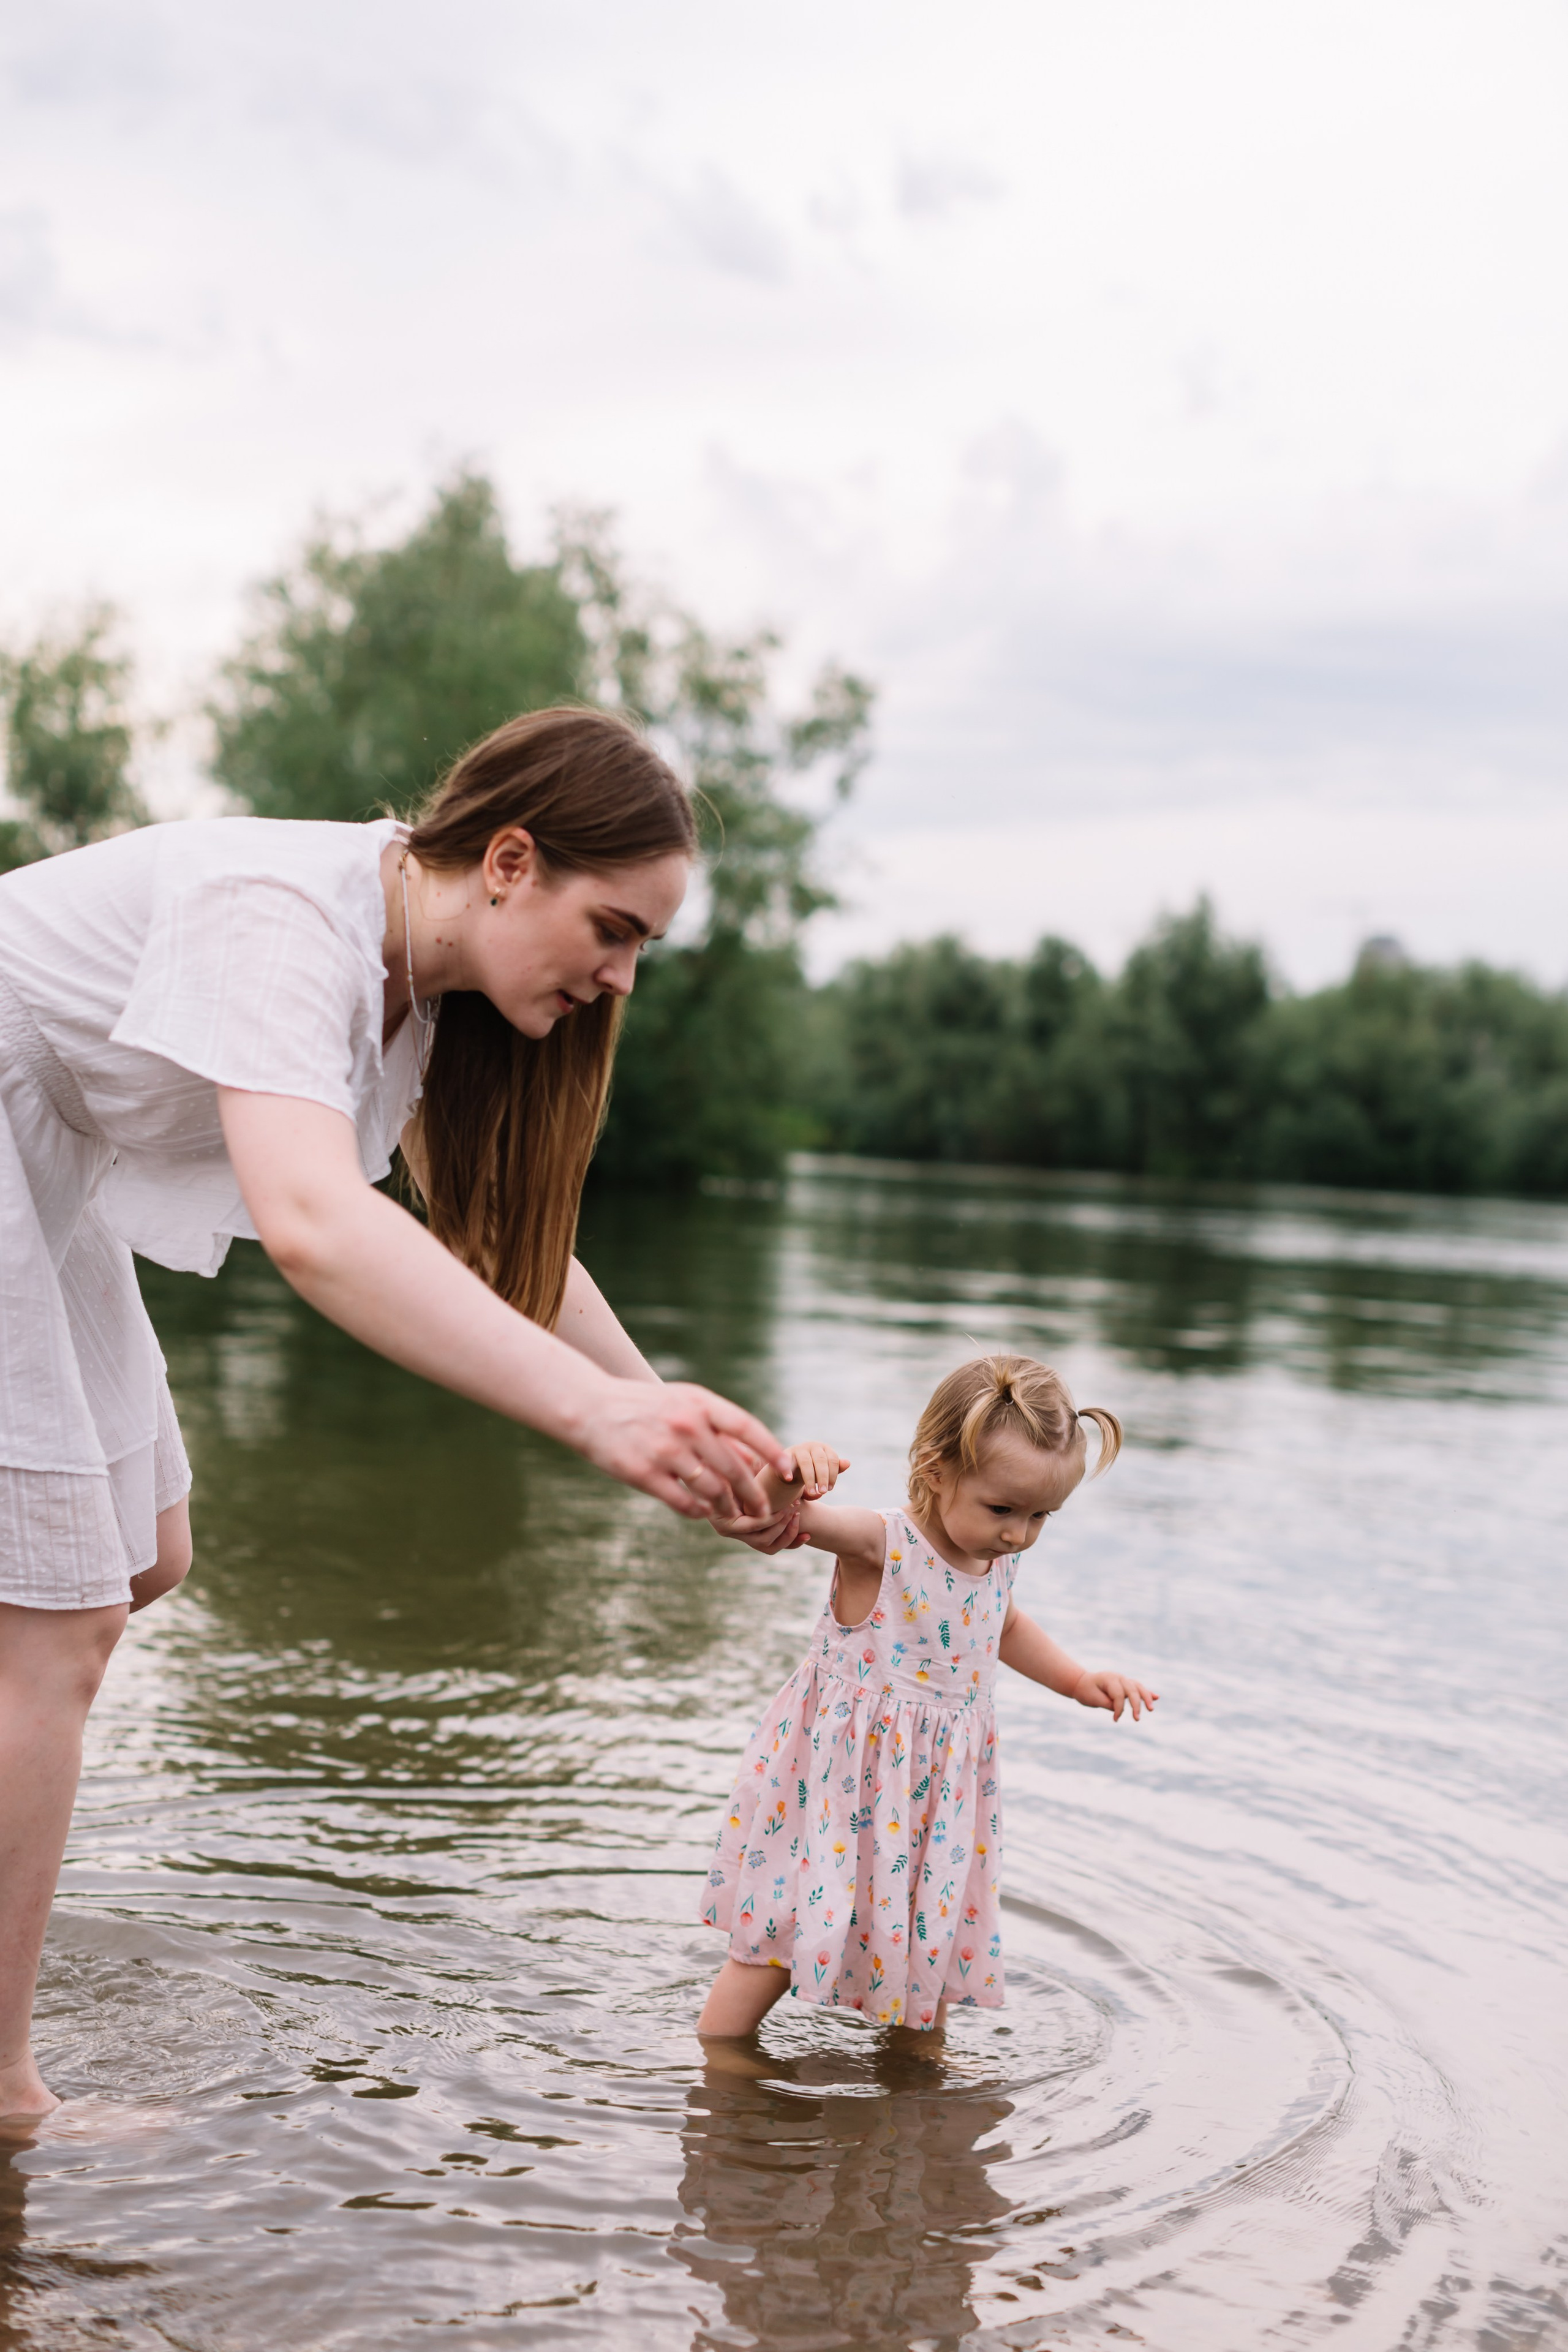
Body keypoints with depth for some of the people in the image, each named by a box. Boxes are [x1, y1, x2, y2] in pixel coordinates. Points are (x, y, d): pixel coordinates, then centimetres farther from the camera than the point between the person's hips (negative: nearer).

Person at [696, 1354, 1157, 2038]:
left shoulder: (999, 1560, -1)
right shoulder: (881, 1544, -22)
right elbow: (758, 1521, -37)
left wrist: (1078, 1680, 14)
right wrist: (785, 1480, -58)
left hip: (934, 1791, 6)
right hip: (840, 1777, -6)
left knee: (932, 1939, 18)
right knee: (783, 1933, 1)